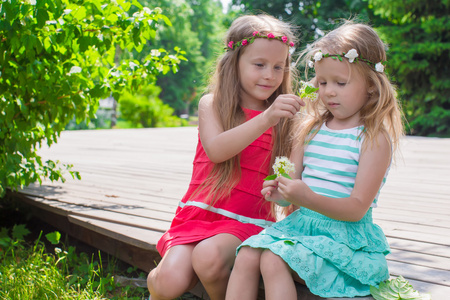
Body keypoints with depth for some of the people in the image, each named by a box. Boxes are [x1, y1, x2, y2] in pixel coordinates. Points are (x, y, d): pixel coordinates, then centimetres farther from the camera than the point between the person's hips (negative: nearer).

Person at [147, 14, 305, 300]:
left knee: (209, 256, -32)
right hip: (200, 211, 1)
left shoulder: (284, 118, 6)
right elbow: (216, 150, -17)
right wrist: (266, 119, -26)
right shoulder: (212, 104, 4)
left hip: (246, 220, 0)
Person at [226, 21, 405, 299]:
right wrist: (282, 192, -12)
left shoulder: (376, 138, -7)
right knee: (246, 256, -18)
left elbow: (357, 208, -14)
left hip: (344, 235, -6)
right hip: (300, 222, 6)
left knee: (274, 260, -27)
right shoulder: (311, 127, 12)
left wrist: (309, 199, -30)